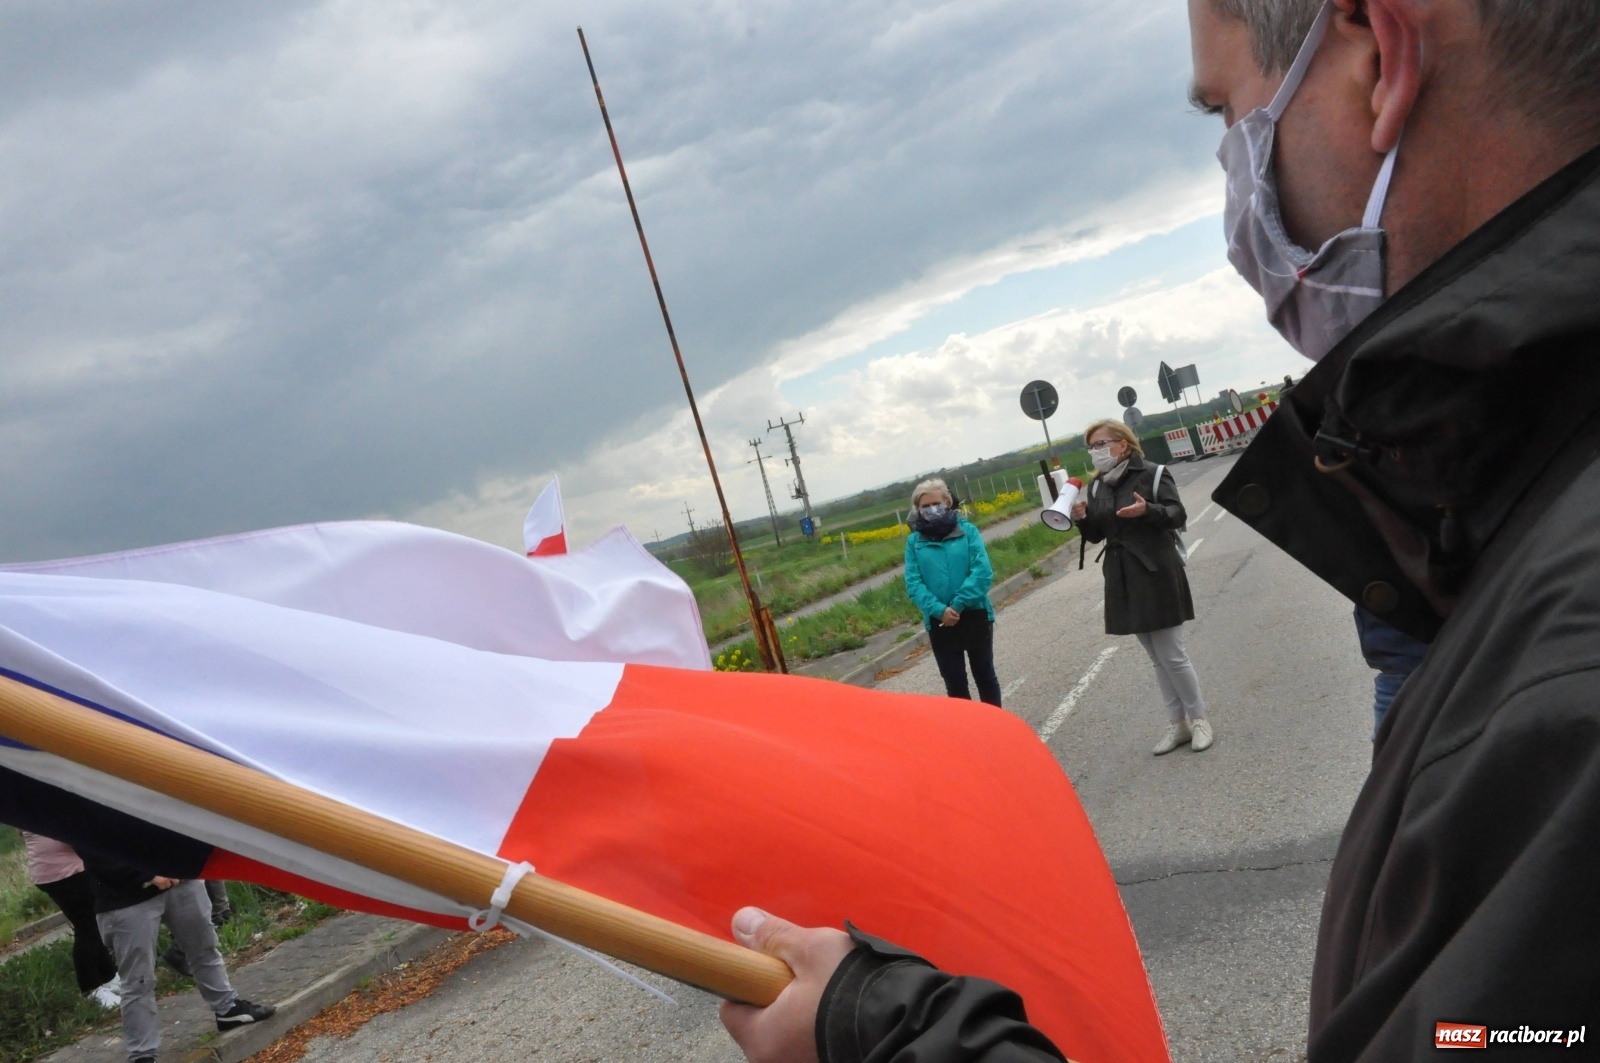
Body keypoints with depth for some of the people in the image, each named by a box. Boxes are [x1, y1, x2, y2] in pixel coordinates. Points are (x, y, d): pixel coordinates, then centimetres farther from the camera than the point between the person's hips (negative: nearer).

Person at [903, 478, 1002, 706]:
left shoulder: (968, 531, -3)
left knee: (985, 676, 14)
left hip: (975, 616, -1)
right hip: (939, 623, 1)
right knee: (955, 684, 8)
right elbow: (913, 584, -5)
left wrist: (958, 604, -19)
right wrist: (938, 610, -19)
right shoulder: (914, 541, 1)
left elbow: (983, 572, -12)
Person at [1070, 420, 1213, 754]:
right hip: (1123, 580, 6)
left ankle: (1198, 718, 15)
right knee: (1157, 658, 13)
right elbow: (1095, 535, 12)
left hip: (1157, 575, -6)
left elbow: (1178, 515, -11)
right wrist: (1080, 518, -8)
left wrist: (1147, 511, -28)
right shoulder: (1096, 486, 8)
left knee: (1172, 655, -3)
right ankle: (1177, 722, 22)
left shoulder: (1151, 473, -8)